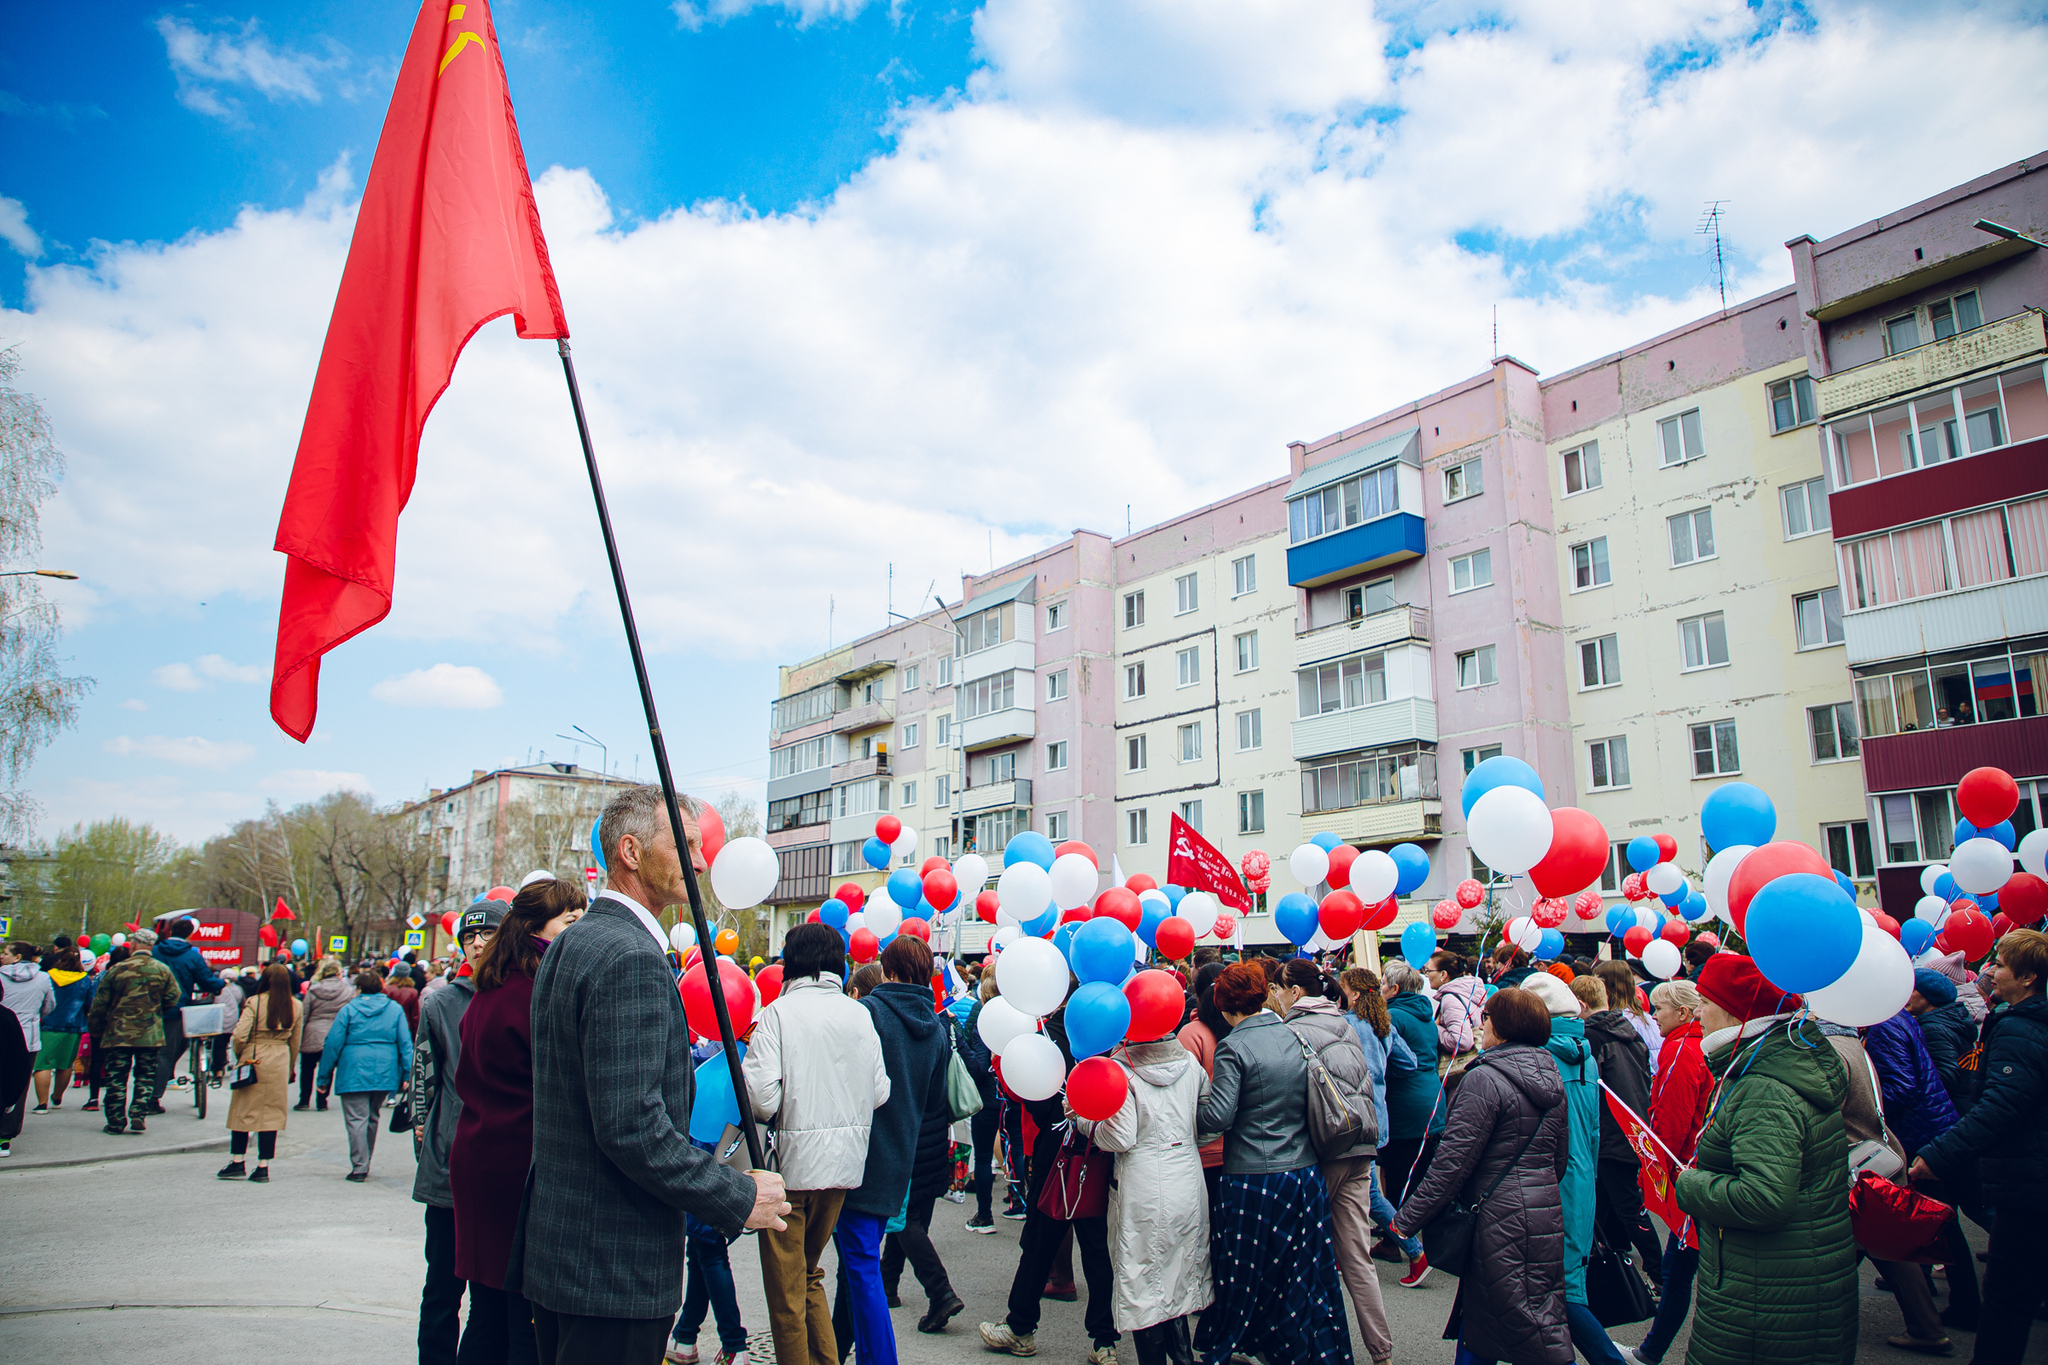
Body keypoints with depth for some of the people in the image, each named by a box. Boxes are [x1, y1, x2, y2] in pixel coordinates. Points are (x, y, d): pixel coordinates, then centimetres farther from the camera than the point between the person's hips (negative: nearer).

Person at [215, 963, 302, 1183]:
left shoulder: (255, 1002, -10)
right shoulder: (296, 1006, 2)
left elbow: (239, 1034, -17)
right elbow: (295, 1041, 9)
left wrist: (239, 1054, 3)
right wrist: (291, 1069, 20)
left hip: (253, 1059, -3)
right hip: (279, 1062, 3)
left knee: (242, 1110, 11)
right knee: (272, 1113, 7)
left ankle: (238, 1163, 15)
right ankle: (263, 1167, 9)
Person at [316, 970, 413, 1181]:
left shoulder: (348, 1010, 0)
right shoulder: (395, 1009, 7)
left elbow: (333, 1044, -1)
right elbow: (405, 1043, 2)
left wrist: (324, 1077, 6)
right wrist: (408, 1074, 2)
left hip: (354, 1073, -3)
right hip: (384, 1074, 3)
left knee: (356, 1119, -1)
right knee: (372, 1117, 17)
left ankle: (359, 1167, -6)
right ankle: (364, 1164, 24)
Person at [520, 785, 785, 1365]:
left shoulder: (567, 944, 11)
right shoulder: (632, 959, -22)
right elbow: (632, 1127, -27)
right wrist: (738, 1198, -17)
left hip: (556, 1245, 10)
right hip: (615, 1266, -10)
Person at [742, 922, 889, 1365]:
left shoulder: (779, 1012, -12)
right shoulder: (860, 1015, 1)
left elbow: (762, 1099, -19)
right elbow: (880, 1092, 1)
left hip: (792, 1162, -5)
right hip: (844, 1162, 5)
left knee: (785, 1285, 9)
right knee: (808, 1274, 22)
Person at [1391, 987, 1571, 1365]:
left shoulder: (1485, 1079, -17)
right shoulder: (1551, 1077, 8)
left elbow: (1452, 1161, -18)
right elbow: (1560, 1159, 17)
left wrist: (1408, 1218, -11)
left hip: (1502, 1217, -8)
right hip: (1547, 1210, 8)